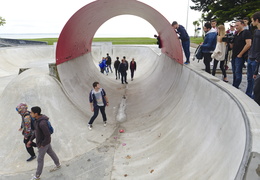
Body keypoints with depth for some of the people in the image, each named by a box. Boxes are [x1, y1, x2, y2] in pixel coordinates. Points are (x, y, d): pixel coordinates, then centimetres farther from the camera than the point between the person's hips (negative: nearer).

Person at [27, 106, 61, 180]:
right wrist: (30, 140, 10)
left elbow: (48, 135, -32)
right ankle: (58, 165, 48)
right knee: (51, 153, 26)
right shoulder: (38, 119, -7)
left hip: (44, 142, -9)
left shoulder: (42, 123, -39)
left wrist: (42, 145, -18)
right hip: (44, 141, 9)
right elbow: (36, 130, 8)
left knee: (40, 159, 10)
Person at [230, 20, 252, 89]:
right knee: (234, 72, 12)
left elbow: (248, 44, -18)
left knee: (238, 72, -6)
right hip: (234, 56, 8)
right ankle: (233, 86, 20)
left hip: (240, 57, -8)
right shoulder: (236, 34, 17)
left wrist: (240, 54, -16)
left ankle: (236, 87, 0)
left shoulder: (246, 32, -7)